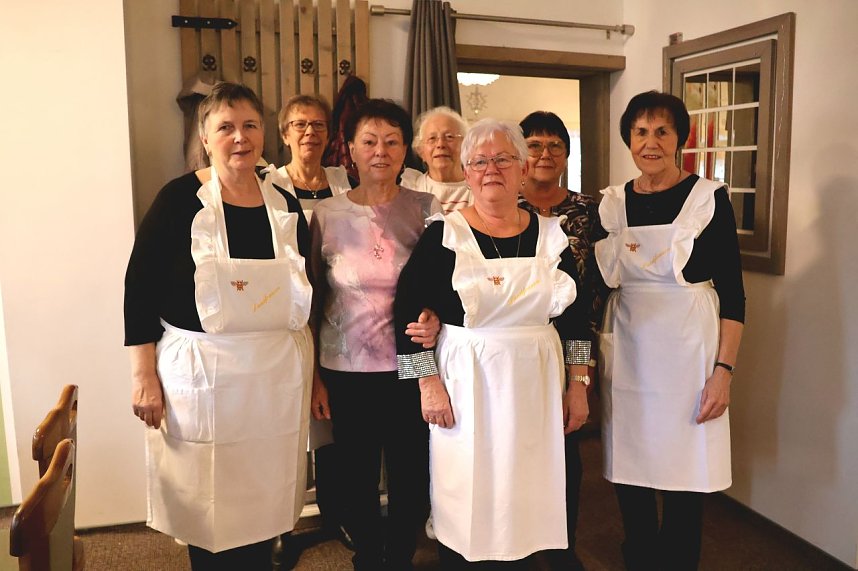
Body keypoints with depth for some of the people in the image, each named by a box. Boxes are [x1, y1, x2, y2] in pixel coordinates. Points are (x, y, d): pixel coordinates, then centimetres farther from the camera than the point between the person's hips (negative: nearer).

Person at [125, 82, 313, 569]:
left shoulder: (287, 206, 6)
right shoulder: (180, 199, -5)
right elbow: (140, 287, -4)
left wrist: (314, 376, 13)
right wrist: (144, 374, -8)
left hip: (279, 376, 3)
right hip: (202, 377, -3)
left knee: (265, 504, 12)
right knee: (208, 513, 8)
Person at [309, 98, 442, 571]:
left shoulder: (426, 209, -1)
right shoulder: (327, 213, 1)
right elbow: (314, 301, 5)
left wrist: (435, 317, -16)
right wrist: (314, 376, 5)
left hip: (410, 368, 0)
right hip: (345, 372, 0)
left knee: (411, 479, 10)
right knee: (357, 479, 13)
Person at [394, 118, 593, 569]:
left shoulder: (551, 233, 5)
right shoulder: (444, 234, -5)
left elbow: (575, 315, 10)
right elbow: (409, 311, -6)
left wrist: (578, 384, 8)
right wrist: (428, 384, -9)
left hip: (536, 386, 3)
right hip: (465, 386, -3)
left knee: (525, 502, 11)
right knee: (464, 507, 5)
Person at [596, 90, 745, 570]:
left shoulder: (709, 197, -5)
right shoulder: (612, 203, 5)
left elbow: (733, 292, -5)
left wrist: (723, 370, -12)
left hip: (687, 353, -3)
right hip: (626, 355, 3)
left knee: (684, 481, 5)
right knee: (630, 474, 12)